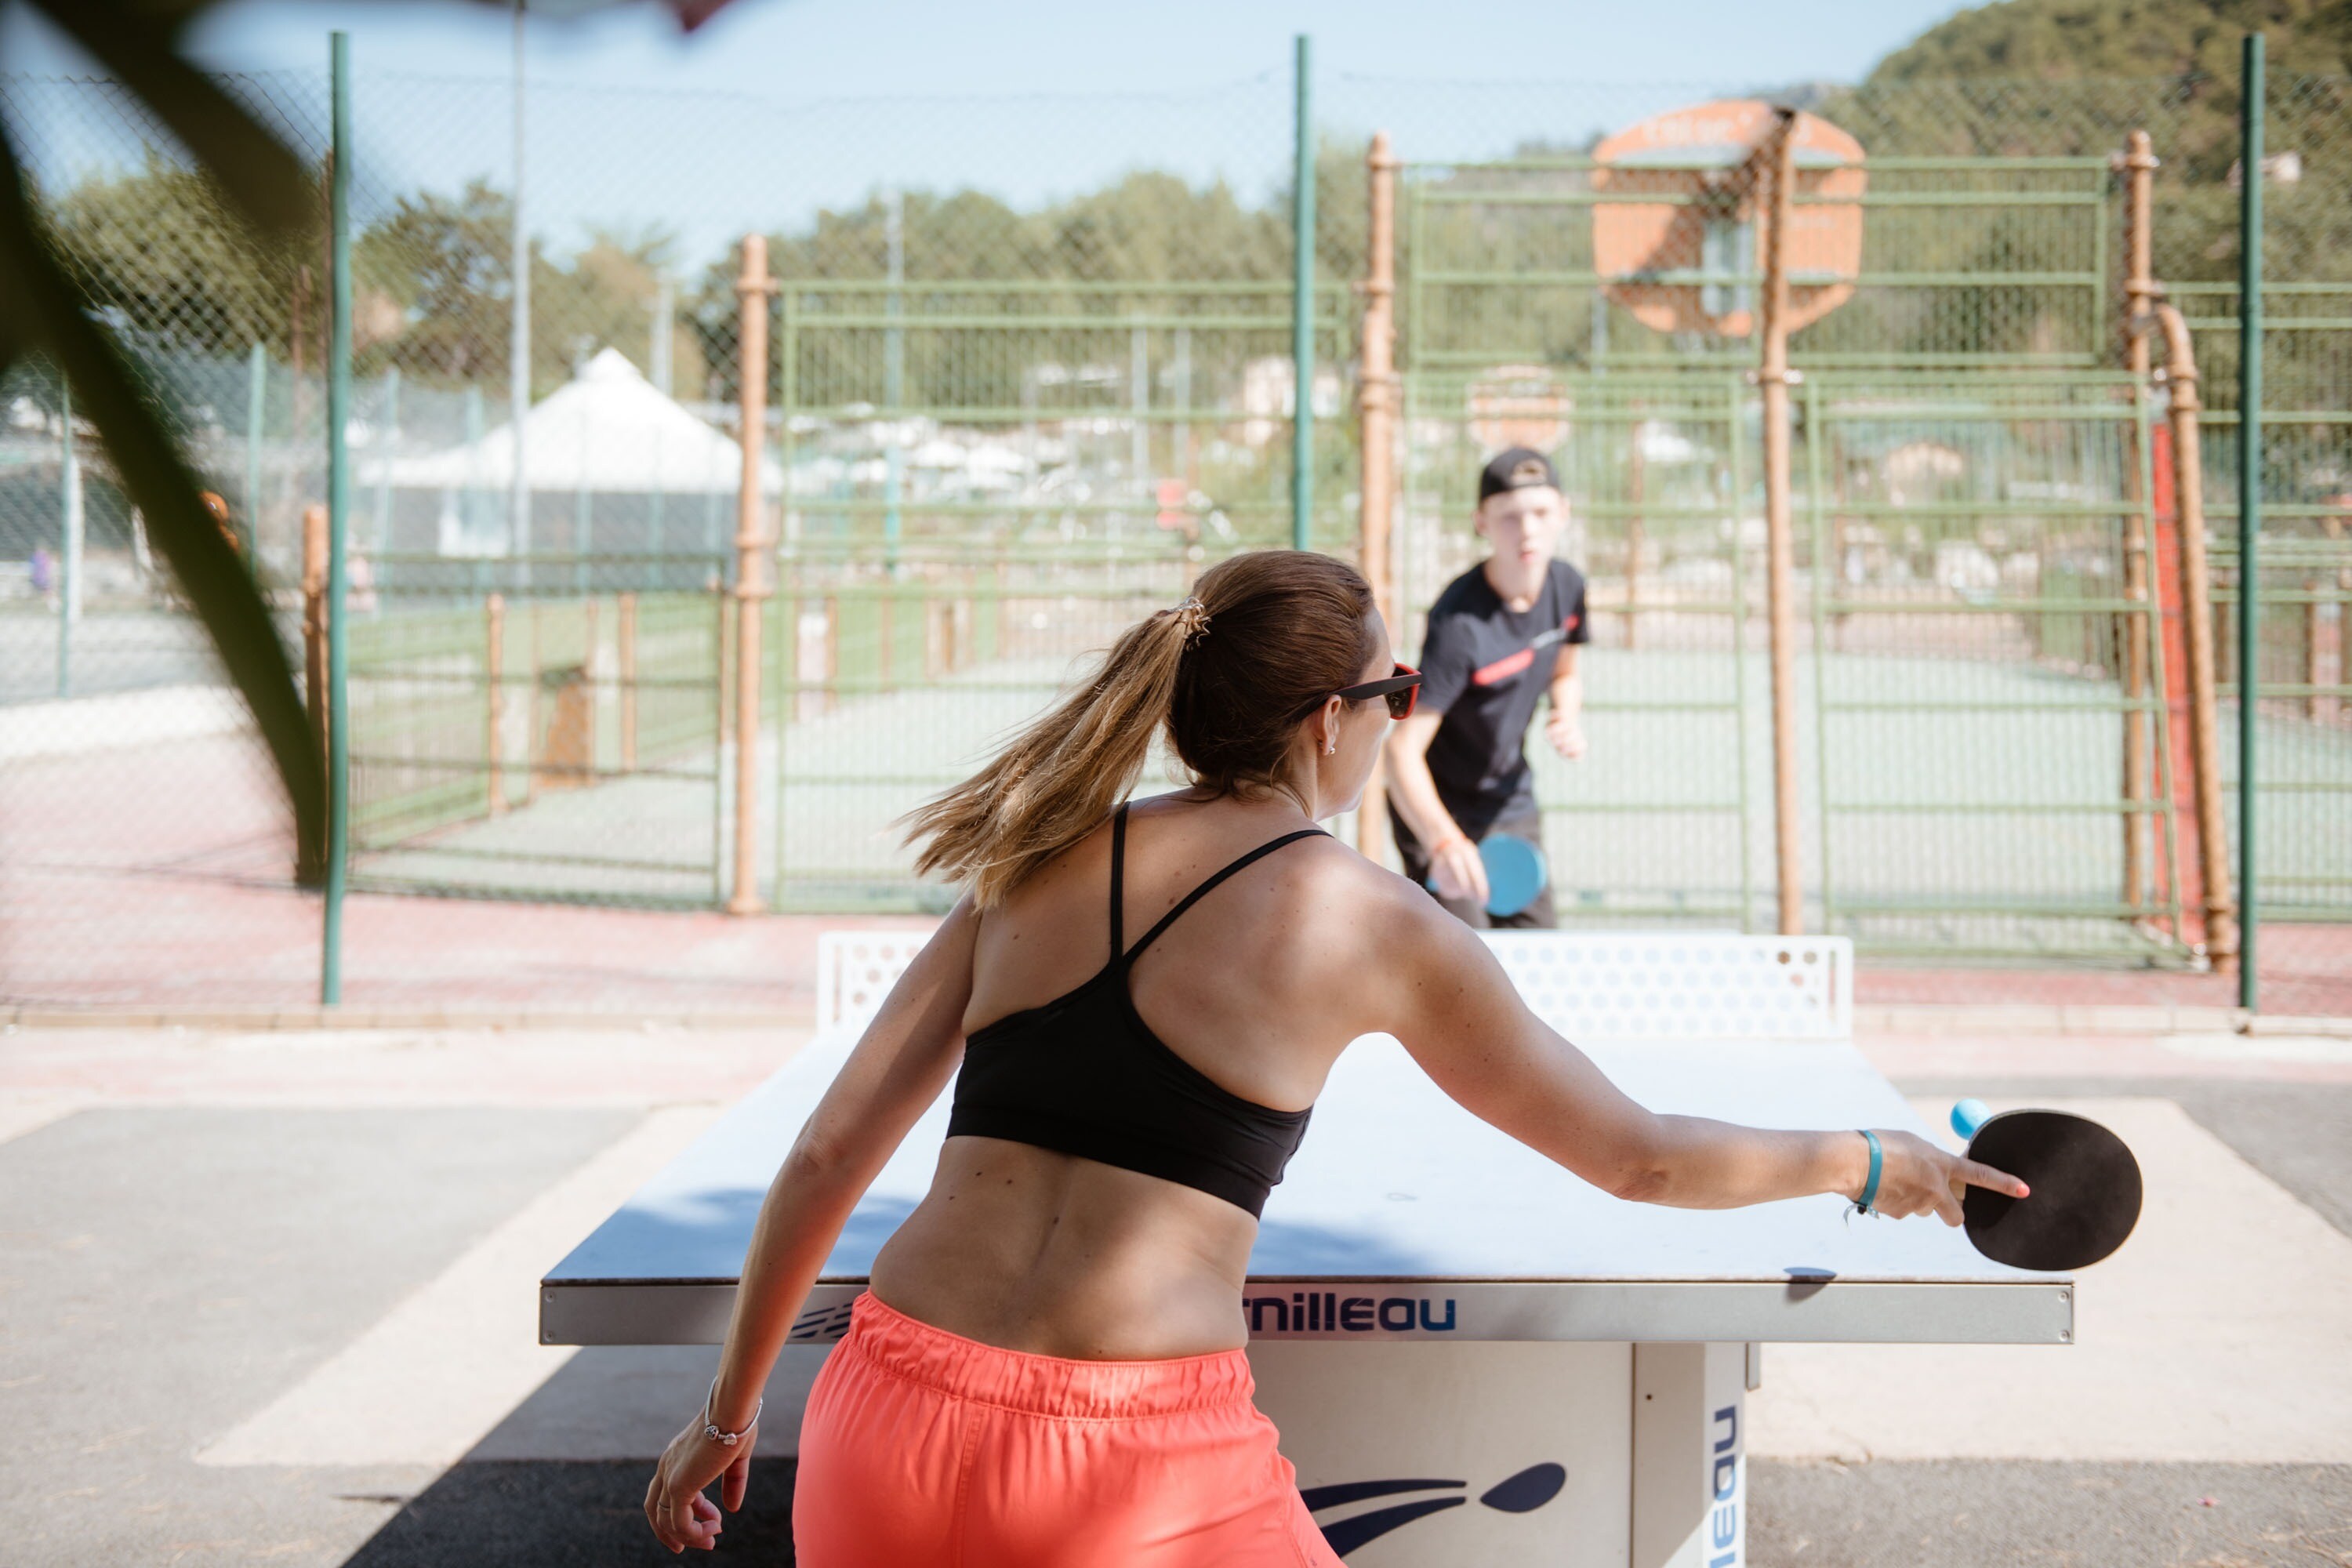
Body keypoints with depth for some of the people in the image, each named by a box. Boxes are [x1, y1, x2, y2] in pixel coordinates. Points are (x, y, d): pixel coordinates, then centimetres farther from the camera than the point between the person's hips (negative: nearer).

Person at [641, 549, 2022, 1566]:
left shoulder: (1036, 868, 12)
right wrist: (1872, 1164, 28)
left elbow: (829, 1153, 11)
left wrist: (732, 1411, 21)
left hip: (889, 1426, 4)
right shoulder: (1378, 928, 3)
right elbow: (1644, 1158, 12)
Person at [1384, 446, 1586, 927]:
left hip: (1512, 805, 7)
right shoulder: (1459, 624, -30)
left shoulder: (1567, 585, -7)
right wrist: (1443, 842, -49)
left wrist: (1568, 717, -10)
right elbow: (1403, 750, -33)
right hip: (1439, 813, -7)